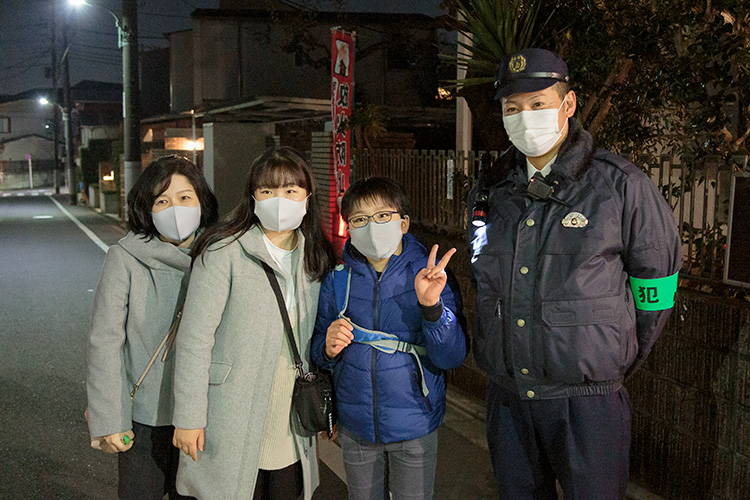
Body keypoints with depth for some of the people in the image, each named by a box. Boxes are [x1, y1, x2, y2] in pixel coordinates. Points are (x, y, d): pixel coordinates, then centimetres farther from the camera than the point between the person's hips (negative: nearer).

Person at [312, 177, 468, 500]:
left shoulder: (428, 274, -11)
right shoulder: (338, 280, -3)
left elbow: (452, 357, -16)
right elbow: (317, 351, 5)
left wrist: (432, 306, -31)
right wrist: (329, 349, -17)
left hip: (414, 427, -2)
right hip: (356, 427, 2)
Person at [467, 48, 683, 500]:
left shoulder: (622, 186, -8)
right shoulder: (490, 190, 6)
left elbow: (657, 285, 1)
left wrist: (617, 364, 6)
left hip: (586, 398, -4)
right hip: (507, 394, 4)